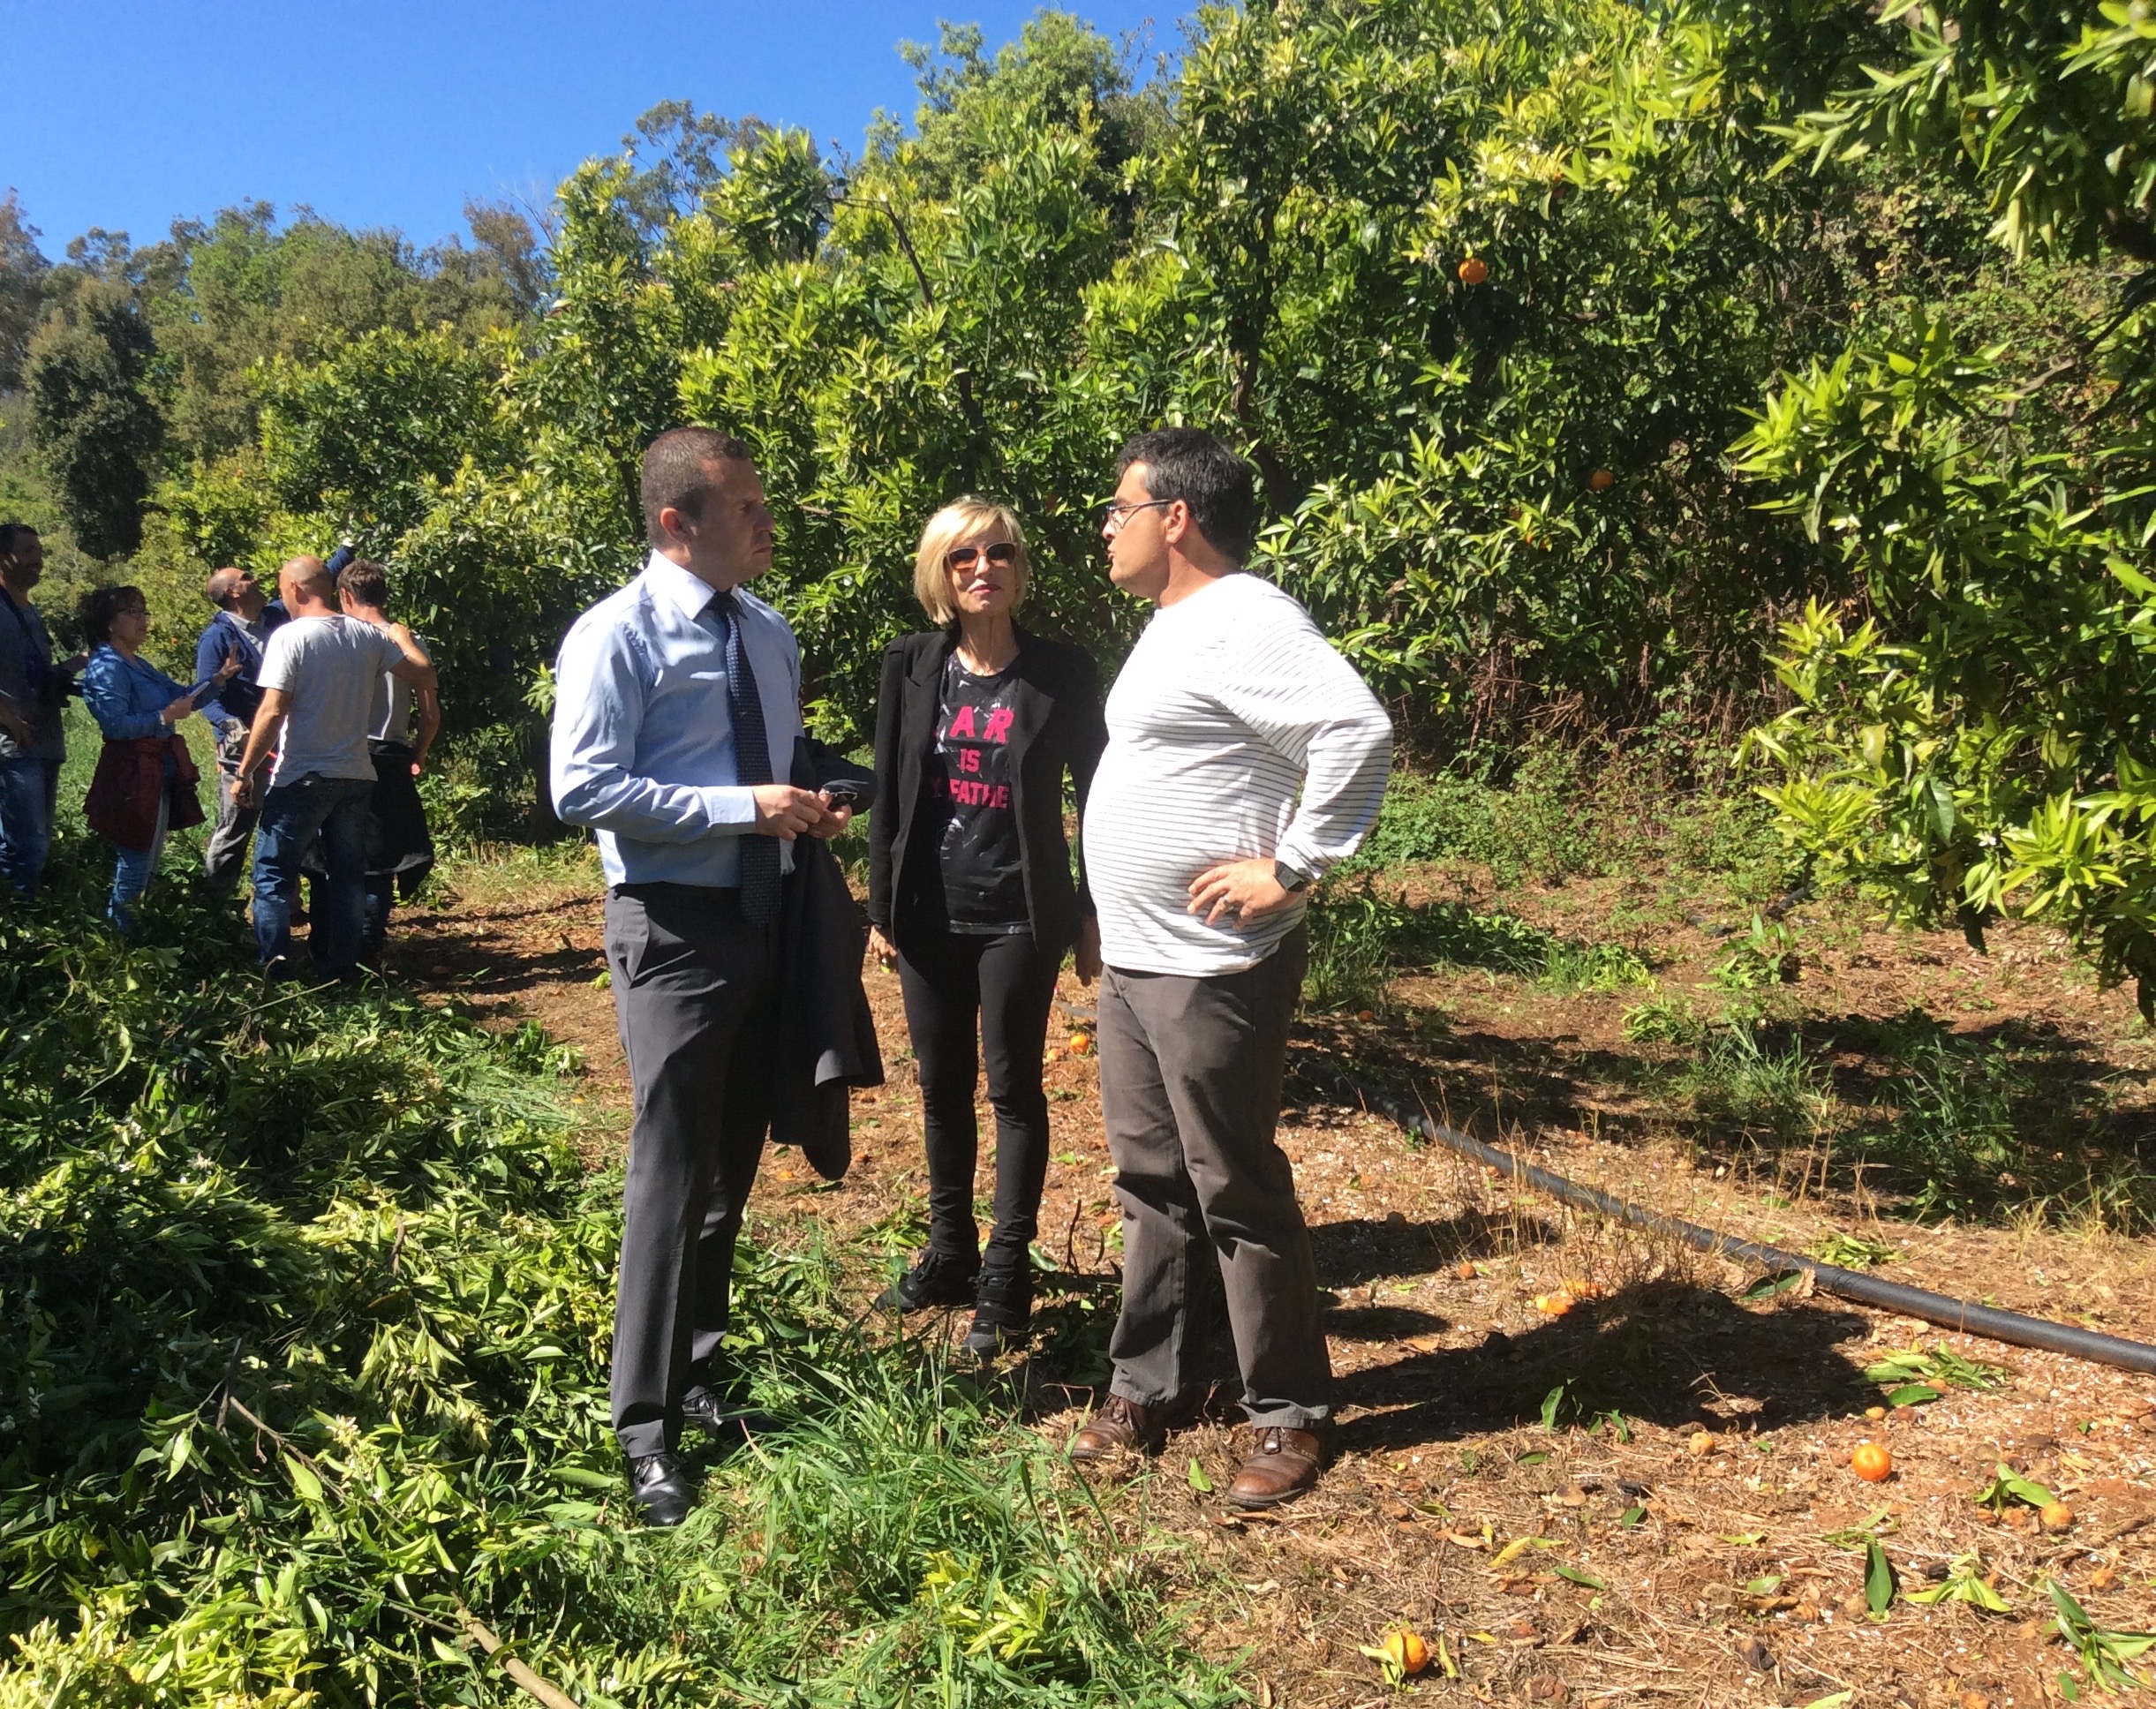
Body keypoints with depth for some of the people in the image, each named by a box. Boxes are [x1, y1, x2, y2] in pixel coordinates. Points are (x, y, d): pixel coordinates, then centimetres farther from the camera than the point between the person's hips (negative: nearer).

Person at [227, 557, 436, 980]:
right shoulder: (370, 636, 2)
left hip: (301, 779, -5)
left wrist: (244, 772, -9)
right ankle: (341, 970, 14)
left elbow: (272, 712, -17)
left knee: (272, 876, 5)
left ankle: (275, 970, 0)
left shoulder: (290, 636, -12)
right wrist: (404, 639, 27)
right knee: (349, 878, 11)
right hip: (356, 776, 5)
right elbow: (425, 678, 9)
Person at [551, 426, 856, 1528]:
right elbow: (583, 789, -18)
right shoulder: (618, 635, -11)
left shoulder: (769, 634, 12)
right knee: (674, 1175, -3)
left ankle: (698, 1374, 35)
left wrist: (808, 812, 0)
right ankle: (646, 1425, 12)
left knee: (733, 1166, 16)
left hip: (766, 915, 7)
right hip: (675, 927, -7)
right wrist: (741, 807, -21)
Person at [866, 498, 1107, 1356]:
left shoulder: (1061, 672, -6)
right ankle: (948, 1251, 31)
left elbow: (1096, 793, -3)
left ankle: (1006, 1276, 16)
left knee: (1013, 1089, 5)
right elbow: (887, 794, 4)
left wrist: (1093, 914, -4)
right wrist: (881, 907, 3)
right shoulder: (911, 667, 1)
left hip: (1019, 918, -3)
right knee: (942, 1088, 14)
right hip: (931, 915, 4)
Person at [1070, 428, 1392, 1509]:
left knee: (1237, 1193, 2)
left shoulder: (1243, 620, -16)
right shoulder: (1172, 624, 16)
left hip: (1213, 968, -10)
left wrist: (1292, 867, -23)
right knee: (1152, 1184, 17)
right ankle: (1149, 1388, 31)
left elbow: (1358, 732, -28)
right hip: (1134, 962, 10)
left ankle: (1290, 1415, 19)